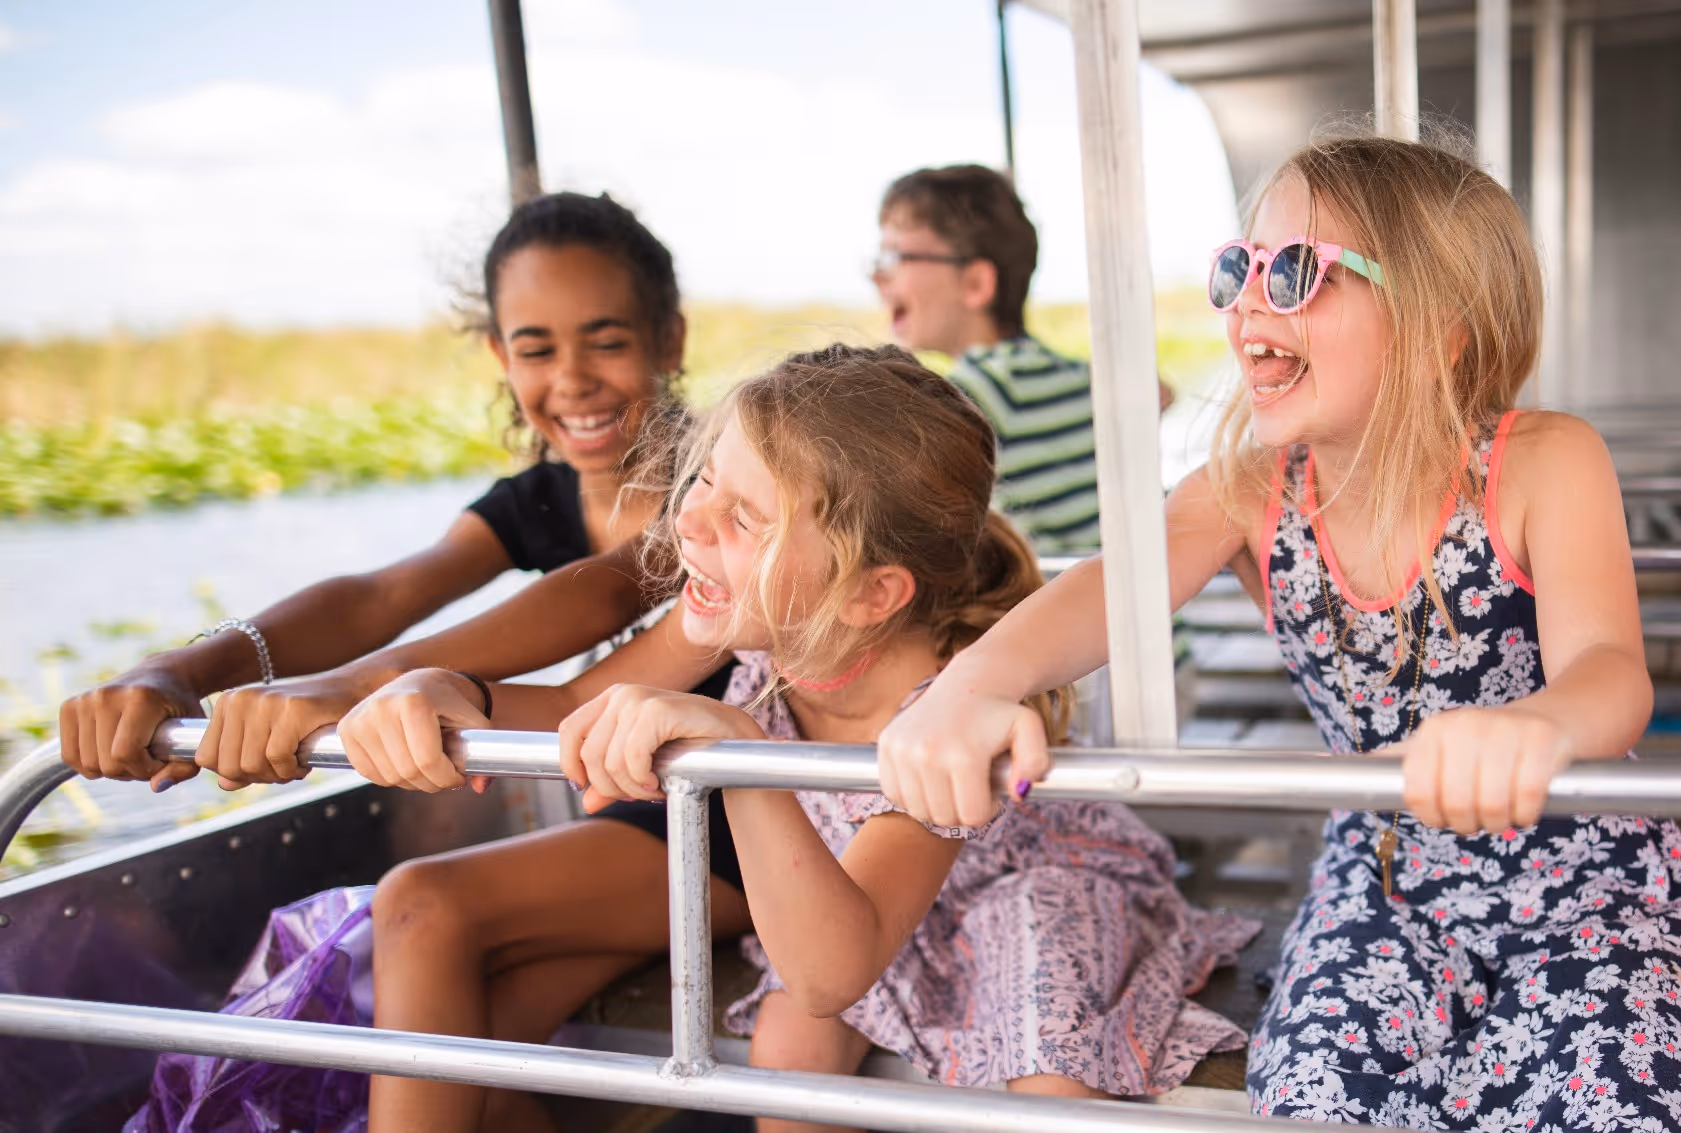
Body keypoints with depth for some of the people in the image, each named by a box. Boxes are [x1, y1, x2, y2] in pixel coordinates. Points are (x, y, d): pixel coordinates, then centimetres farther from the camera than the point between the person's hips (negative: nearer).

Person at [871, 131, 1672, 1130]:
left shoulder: (1543, 465, -17)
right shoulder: (1248, 492, -9)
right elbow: (1110, 588, -27)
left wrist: (1533, 728, -58)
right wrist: (971, 684, -49)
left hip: (1588, 887, -2)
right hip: (1387, 890, 3)